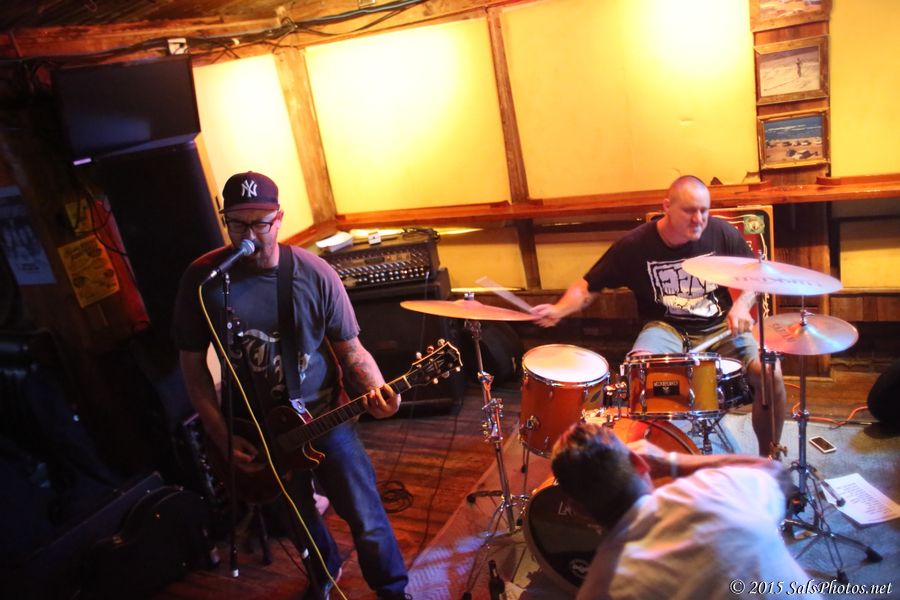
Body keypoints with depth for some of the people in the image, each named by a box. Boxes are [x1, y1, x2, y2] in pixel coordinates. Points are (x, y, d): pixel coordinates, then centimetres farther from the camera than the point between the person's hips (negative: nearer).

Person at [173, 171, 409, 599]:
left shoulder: (315, 274, -13)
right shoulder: (202, 280, -11)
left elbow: (350, 349, -6)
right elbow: (193, 366, -3)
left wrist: (375, 389, -26)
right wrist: (222, 437, -8)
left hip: (323, 416, -1)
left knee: (368, 524, -2)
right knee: (299, 521, 21)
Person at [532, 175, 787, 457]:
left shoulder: (722, 233, -8)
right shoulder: (635, 244, -12)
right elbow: (588, 286, -6)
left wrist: (742, 305, -15)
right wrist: (559, 310, -26)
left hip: (720, 326, 2)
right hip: (666, 328, -2)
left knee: (770, 371, -21)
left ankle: (769, 457, 6)